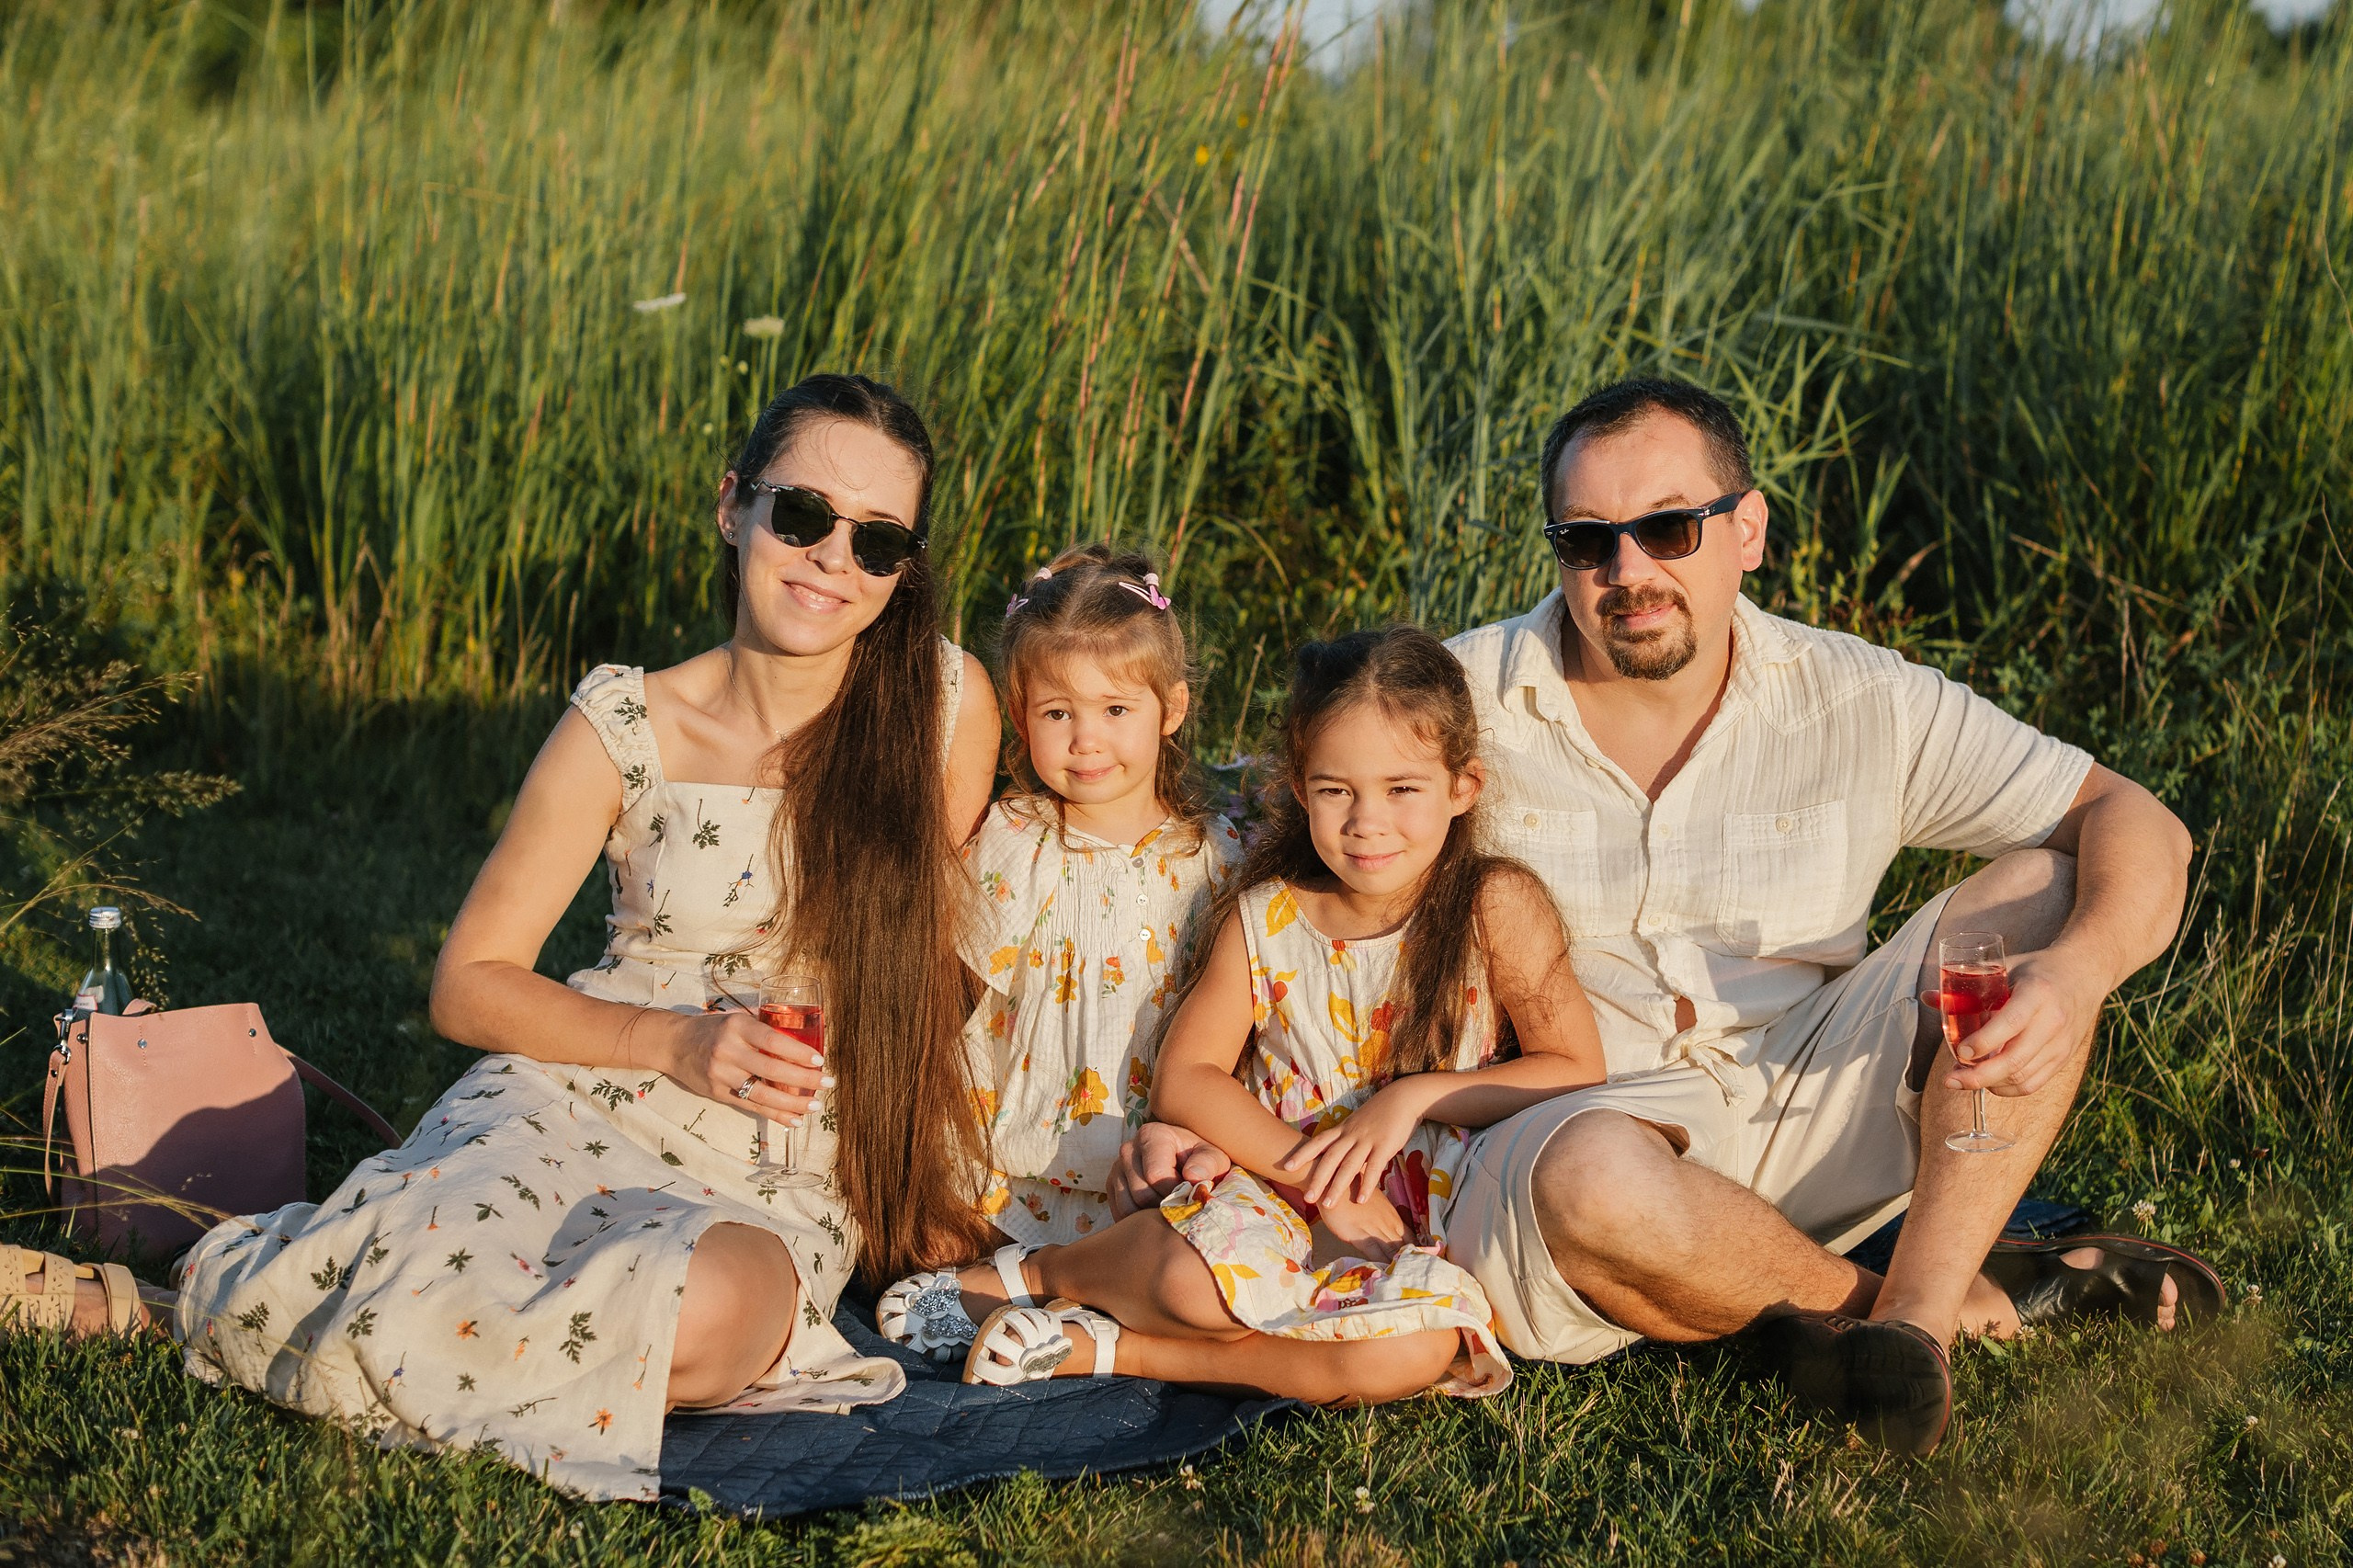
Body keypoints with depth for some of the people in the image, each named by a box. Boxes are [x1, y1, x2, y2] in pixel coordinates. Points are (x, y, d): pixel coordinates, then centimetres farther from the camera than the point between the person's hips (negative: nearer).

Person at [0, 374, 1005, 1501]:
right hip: (584, 1091, -1)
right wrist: (676, 1039, -14)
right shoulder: (625, 727, -4)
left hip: (796, 1167, 1)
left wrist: (929, 1192, 7)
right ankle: (207, 1279, -5)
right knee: (451, 1270, -37)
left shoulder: (948, 703, -3)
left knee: (711, 1298, -37)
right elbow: (469, 983, 0)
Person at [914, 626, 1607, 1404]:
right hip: (1276, 1187, 0)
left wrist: (1415, 1097, -16)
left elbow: (1577, 1071, -6)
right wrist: (1312, 1169, -15)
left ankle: (1120, 1349, -19)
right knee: (1194, 1279, -35)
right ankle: (1043, 1273, -1)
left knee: (1417, 1347, -35)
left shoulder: (1496, 904, -5)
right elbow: (1183, 1077, 0)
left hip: (1426, 1229, 0)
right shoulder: (1264, 917, 1)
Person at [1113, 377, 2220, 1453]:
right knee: (1593, 1177, -40)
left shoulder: (1857, 704, -2)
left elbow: (2138, 827, -3)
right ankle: (1983, 1296, -11)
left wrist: (2071, 977, -25)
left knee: (2039, 899, -13)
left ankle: (1914, 1316, -18)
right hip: (1554, 1127, -2)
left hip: (1803, 1121, 3)